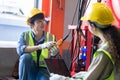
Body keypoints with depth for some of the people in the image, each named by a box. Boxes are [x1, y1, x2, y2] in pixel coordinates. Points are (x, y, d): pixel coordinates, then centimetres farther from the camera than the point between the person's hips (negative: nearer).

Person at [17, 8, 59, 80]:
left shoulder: (51, 37, -5)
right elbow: (20, 50, -26)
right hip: (29, 70, 2)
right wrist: (40, 46, -35)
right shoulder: (25, 35, -6)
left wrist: (54, 54, -29)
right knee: (26, 56, -29)